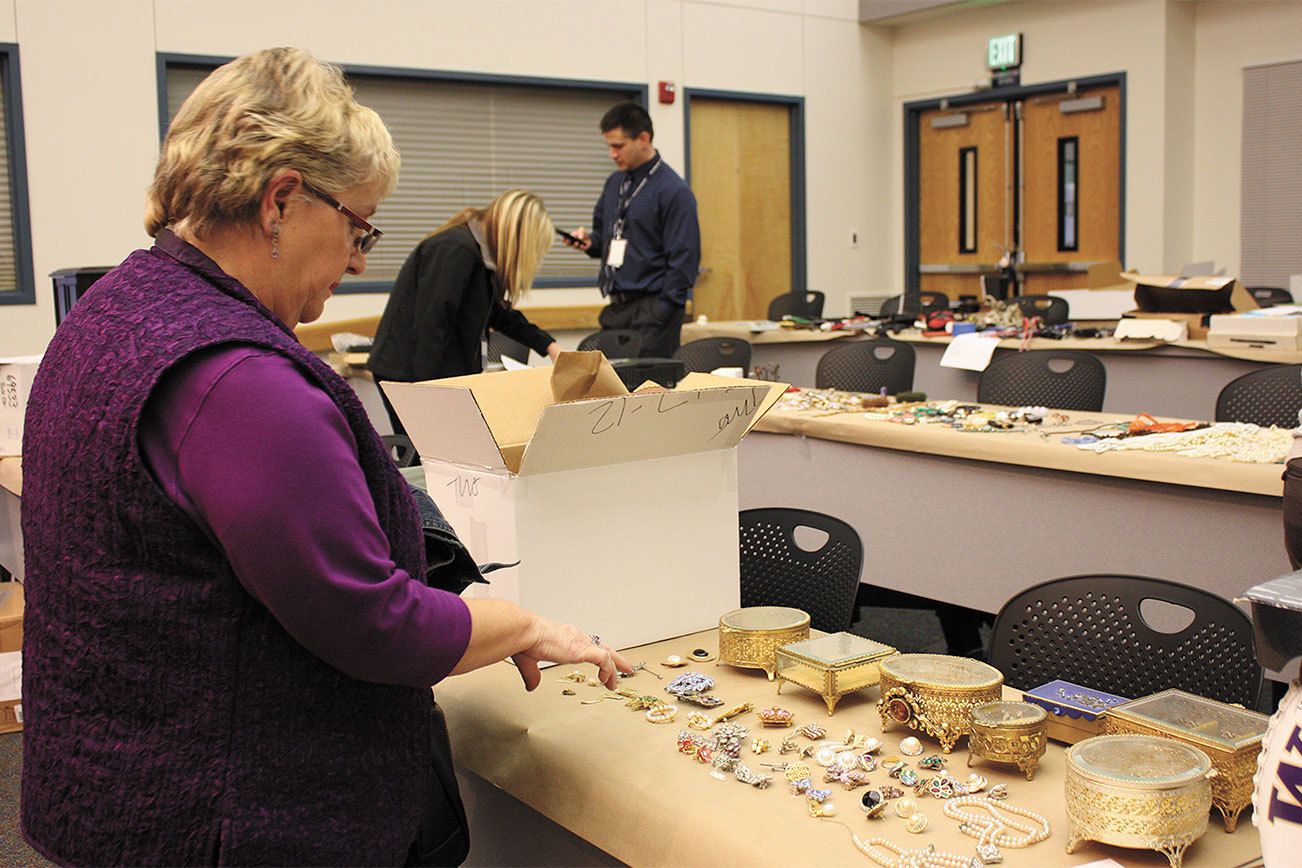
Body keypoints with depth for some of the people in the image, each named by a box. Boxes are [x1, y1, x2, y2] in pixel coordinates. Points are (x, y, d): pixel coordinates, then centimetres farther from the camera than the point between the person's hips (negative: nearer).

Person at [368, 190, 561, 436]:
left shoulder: (481, 254, 12)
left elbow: (499, 313, 27)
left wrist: (548, 346, 26)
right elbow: (430, 326, -23)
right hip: (409, 375, -10)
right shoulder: (456, 250, -19)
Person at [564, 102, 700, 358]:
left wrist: (661, 314, -15)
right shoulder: (614, 184, 12)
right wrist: (589, 240, 2)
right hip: (616, 308, 7)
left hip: (652, 310, -7)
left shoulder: (674, 191, -10)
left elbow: (684, 259, -13)